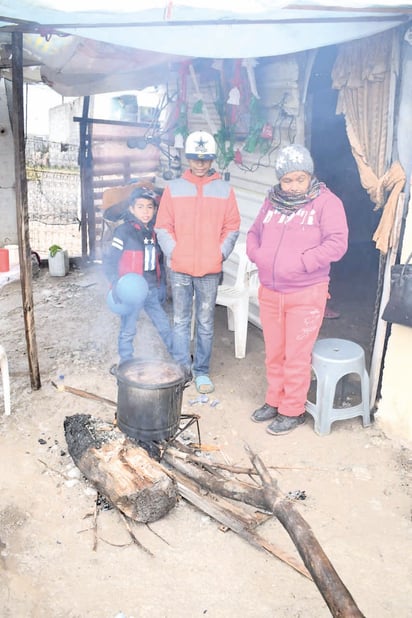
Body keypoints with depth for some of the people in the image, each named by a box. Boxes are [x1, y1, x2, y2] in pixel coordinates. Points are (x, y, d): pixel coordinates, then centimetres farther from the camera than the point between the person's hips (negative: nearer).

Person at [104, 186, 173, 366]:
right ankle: (126, 362, 23)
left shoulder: (154, 232, 8)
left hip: (152, 291, 5)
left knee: (165, 324, 13)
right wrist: (116, 283, -22)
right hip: (131, 292, -5)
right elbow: (109, 261, -11)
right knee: (128, 330, 6)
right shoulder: (124, 231, -10)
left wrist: (162, 284, 18)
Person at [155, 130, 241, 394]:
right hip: (179, 268, 0)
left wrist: (221, 254, -6)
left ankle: (202, 371, 20)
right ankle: (182, 369, 19)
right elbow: (163, 227, 3)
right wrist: (173, 253, -6)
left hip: (210, 270, 0)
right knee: (181, 321, 8)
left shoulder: (224, 189, 4)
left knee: (206, 323, 8)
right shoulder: (174, 188, 4)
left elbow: (232, 228, 4)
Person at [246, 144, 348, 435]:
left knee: (296, 356, 4)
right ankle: (274, 401, 34)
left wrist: (300, 263, -22)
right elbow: (254, 233, 17)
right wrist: (257, 255, -3)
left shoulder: (326, 201, -8)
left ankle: (293, 411, 20)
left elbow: (337, 244, -16)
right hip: (269, 293, 5)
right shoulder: (272, 202, 8)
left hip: (306, 294, -5)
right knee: (273, 353, 16)